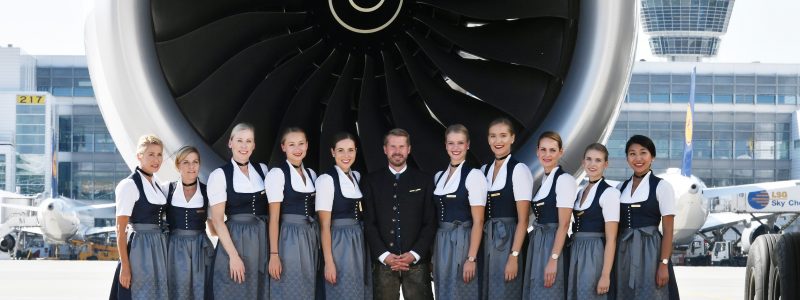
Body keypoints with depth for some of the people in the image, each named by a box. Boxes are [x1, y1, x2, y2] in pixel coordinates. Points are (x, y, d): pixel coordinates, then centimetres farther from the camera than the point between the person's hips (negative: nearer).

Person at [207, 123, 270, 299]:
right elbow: (217, 220, -9)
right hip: (235, 239, -4)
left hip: (263, 240, 4)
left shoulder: (263, 170, 8)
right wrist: (234, 255, -16)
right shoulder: (219, 175, -5)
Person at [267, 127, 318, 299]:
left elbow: (313, 211, 14)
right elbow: (274, 217, -10)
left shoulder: (311, 174, 11)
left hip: (311, 237, 6)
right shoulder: (277, 174, -8)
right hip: (289, 238, -6)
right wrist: (274, 254, -14)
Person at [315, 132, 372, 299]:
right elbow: (325, 225, -13)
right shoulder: (326, 179, -11)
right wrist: (329, 262, -16)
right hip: (339, 244, -7)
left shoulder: (357, 177, 9)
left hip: (360, 242, 7)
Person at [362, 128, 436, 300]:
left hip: (417, 261, 0)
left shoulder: (423, 180, 8)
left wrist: (414, 254, -8)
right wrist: (384, 255, -8)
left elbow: (430, 222, 4)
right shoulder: (372, 181, 8)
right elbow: (368, 223, 3)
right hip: (383, 261, 0)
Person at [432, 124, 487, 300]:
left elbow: (478, 221, -12)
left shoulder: (474, 175, -9)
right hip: (440, 243, 6)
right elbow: (437, 215, 13)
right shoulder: (439, 176, 11)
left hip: (461, 243, -6)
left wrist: (471, 258, -17)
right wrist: (432, 253, 7)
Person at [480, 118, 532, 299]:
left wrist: (514, 256, -16)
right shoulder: (484, 170, 11)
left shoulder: (519, 170, -8)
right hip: (485, 240, 6)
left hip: (507, 241, -6)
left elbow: (522, 220, -11)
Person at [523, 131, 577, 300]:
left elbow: (563, 224, -16)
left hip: (553, 244, -8)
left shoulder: (564, 180, -11)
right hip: (537, 244, 8)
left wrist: (553, 260, -20)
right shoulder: (543, 181, 14)